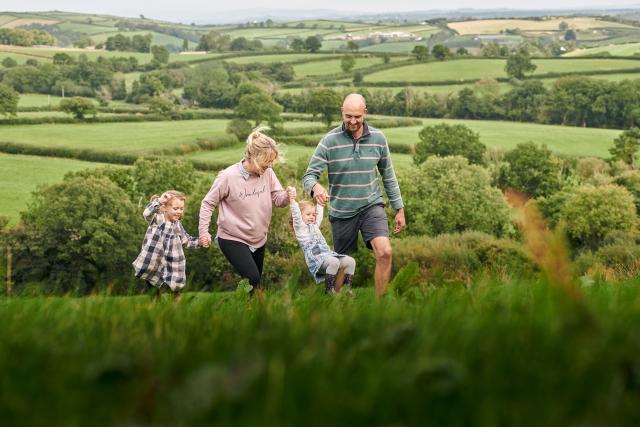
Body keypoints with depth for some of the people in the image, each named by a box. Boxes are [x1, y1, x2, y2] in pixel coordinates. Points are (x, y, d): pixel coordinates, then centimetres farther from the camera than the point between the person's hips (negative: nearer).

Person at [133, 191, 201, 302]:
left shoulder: (177, 225, 7)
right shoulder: (157, 219, -11)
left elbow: (186, 240, 18)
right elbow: (147, 213, -34)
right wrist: (159, 201, -49)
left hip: (171, 270, 4)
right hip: (153, 267, -4)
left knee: (176, 294, 3)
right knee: (153, 296, 7)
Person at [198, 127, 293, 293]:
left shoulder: (267, 173, -5)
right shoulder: (228, 176, -19)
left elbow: (278, 199, -4)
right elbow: (208, 203, -8)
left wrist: (287, 196, -27)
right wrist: (203, 231, -14)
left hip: (259, 239, 6)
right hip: (232, 239, -6)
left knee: (256, 284, 15)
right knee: (253, 280, -20)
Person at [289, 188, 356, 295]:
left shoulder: (315, 226, 31)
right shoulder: (300, 227, 9)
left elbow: (319, 214, 41)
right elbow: (296, 216, -6)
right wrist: (292, 200, -18)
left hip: (328, 254, 8)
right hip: (315, 258, -8)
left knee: (350, 261, -13)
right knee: (334, 262, -37)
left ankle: (347, 289, -13)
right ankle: (329, 289, -30)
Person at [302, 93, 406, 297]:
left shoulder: (378, 138, -2)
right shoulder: (329, 141, -10)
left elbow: (388, 176, 10)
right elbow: (309, 175, -13)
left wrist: (399, 209, 10)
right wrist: (316, 187, -37)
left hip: (371, 206, 1)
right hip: (342, 211, -1)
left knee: (384, 252, -20)